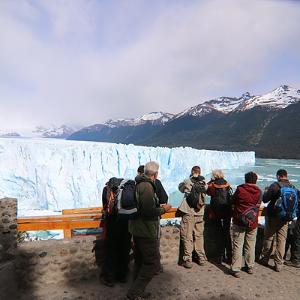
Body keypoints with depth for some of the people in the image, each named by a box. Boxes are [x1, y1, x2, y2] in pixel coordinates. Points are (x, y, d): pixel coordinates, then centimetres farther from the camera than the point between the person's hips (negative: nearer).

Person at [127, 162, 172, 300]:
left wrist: (159, 206, 20)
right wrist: (163, 209, -10)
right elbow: (149, 211, -26)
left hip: (137, 229, 10)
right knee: (153, 263, 1)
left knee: (141, 262, 20)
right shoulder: (147, 186, -20)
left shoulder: (139, 184, 10)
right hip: (146, 231, -10)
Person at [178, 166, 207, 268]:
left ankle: (188, 260, 6)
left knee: (187, 237, 3)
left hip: (188, 213, -4)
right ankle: (201, 258, 25)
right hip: (199, 213, 4)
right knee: (199, 236, 16)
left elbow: (180, 188, 8)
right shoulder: (204, 183, -1)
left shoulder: (188, 181, -8)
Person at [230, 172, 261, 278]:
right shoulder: (259, 192, -2)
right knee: (251, 246, 16)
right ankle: (250, 267, 28)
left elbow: (233, 203, 0)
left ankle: (236, 269, 6)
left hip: (239, 222, -3)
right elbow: (258, 205, 9)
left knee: (237, 245, 3)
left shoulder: (240, 189, -10)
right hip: (253, 222, 3)